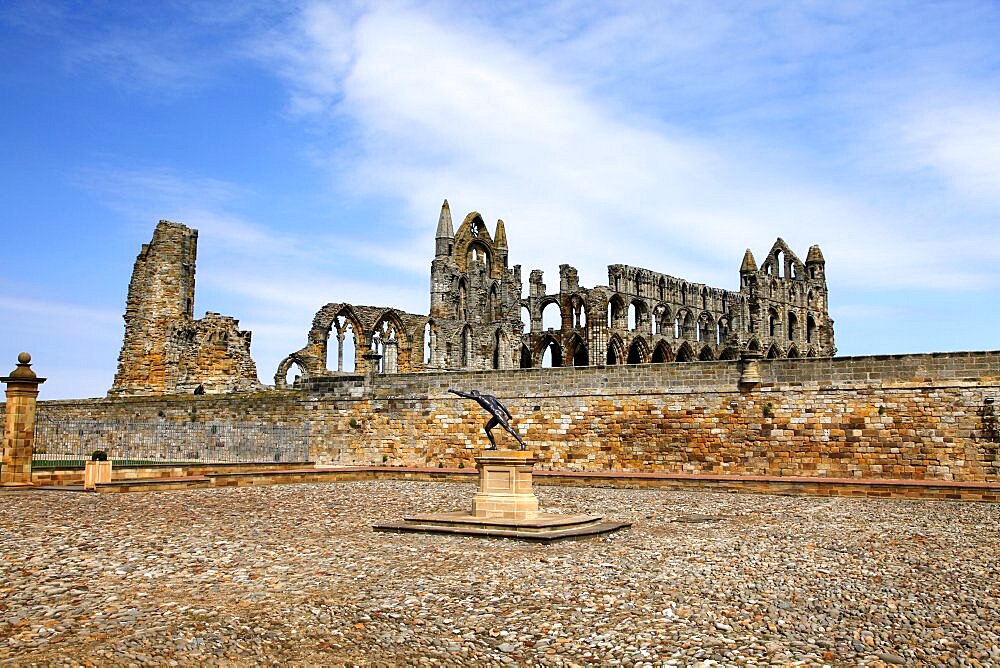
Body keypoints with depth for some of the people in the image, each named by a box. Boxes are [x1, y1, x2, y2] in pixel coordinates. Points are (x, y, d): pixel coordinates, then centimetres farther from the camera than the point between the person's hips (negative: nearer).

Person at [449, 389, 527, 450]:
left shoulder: (478, 397, 4)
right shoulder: (490, 396, 23)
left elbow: (463, 394, 9)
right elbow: (501, 405, 17)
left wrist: (453, 391, 21)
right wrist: (508, 414, 17)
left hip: (497, 414, -9)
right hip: (500, 413, 9)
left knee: (508, 428, -14)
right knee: (487, 428, 17)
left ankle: (522, 443, -20)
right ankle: (494, 446, 18)